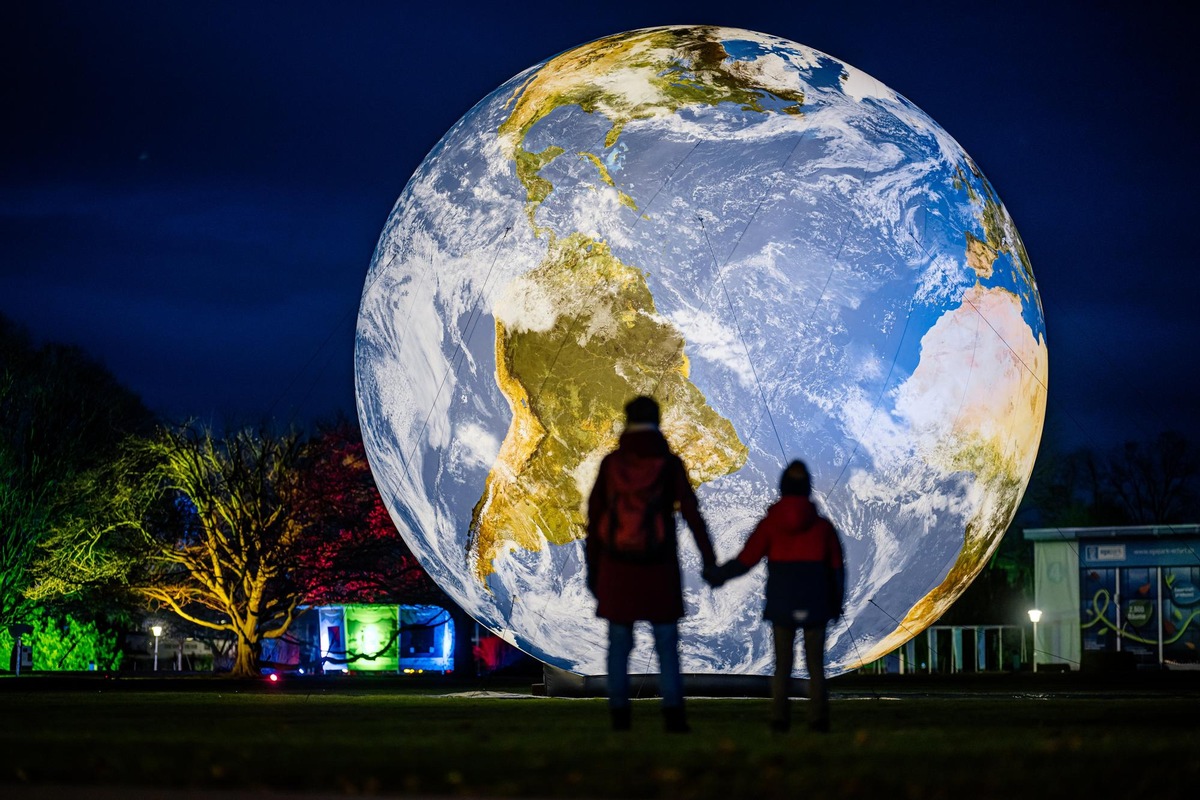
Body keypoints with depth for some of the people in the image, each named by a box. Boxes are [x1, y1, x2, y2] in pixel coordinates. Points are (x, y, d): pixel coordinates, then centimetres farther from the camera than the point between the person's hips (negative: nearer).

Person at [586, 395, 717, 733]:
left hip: (617, 565, 1)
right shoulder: (669, 463, -4)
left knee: (619, 643, 7)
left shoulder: (610, 463, 0)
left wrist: (592, 568, 8)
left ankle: (620, 716, 3)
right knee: (666, 644, 5)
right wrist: (709, 560, -4)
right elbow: (692, 513, -8)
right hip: (659, 566, -1)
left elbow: (594, 518, 1)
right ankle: (673, 715, -3)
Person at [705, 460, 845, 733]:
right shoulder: (822, 526, 1)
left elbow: (744, 561, -4)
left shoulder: (770, 524, -2)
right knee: (816, 664, 4)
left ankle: (780, 719, -1)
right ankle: (818, 719, -5)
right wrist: (836, 604, 15)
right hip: (814, 605, 0)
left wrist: (716, 575, 11)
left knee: (782, 664, 6)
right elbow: (836, 569, 4)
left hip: (781, 605, 0)